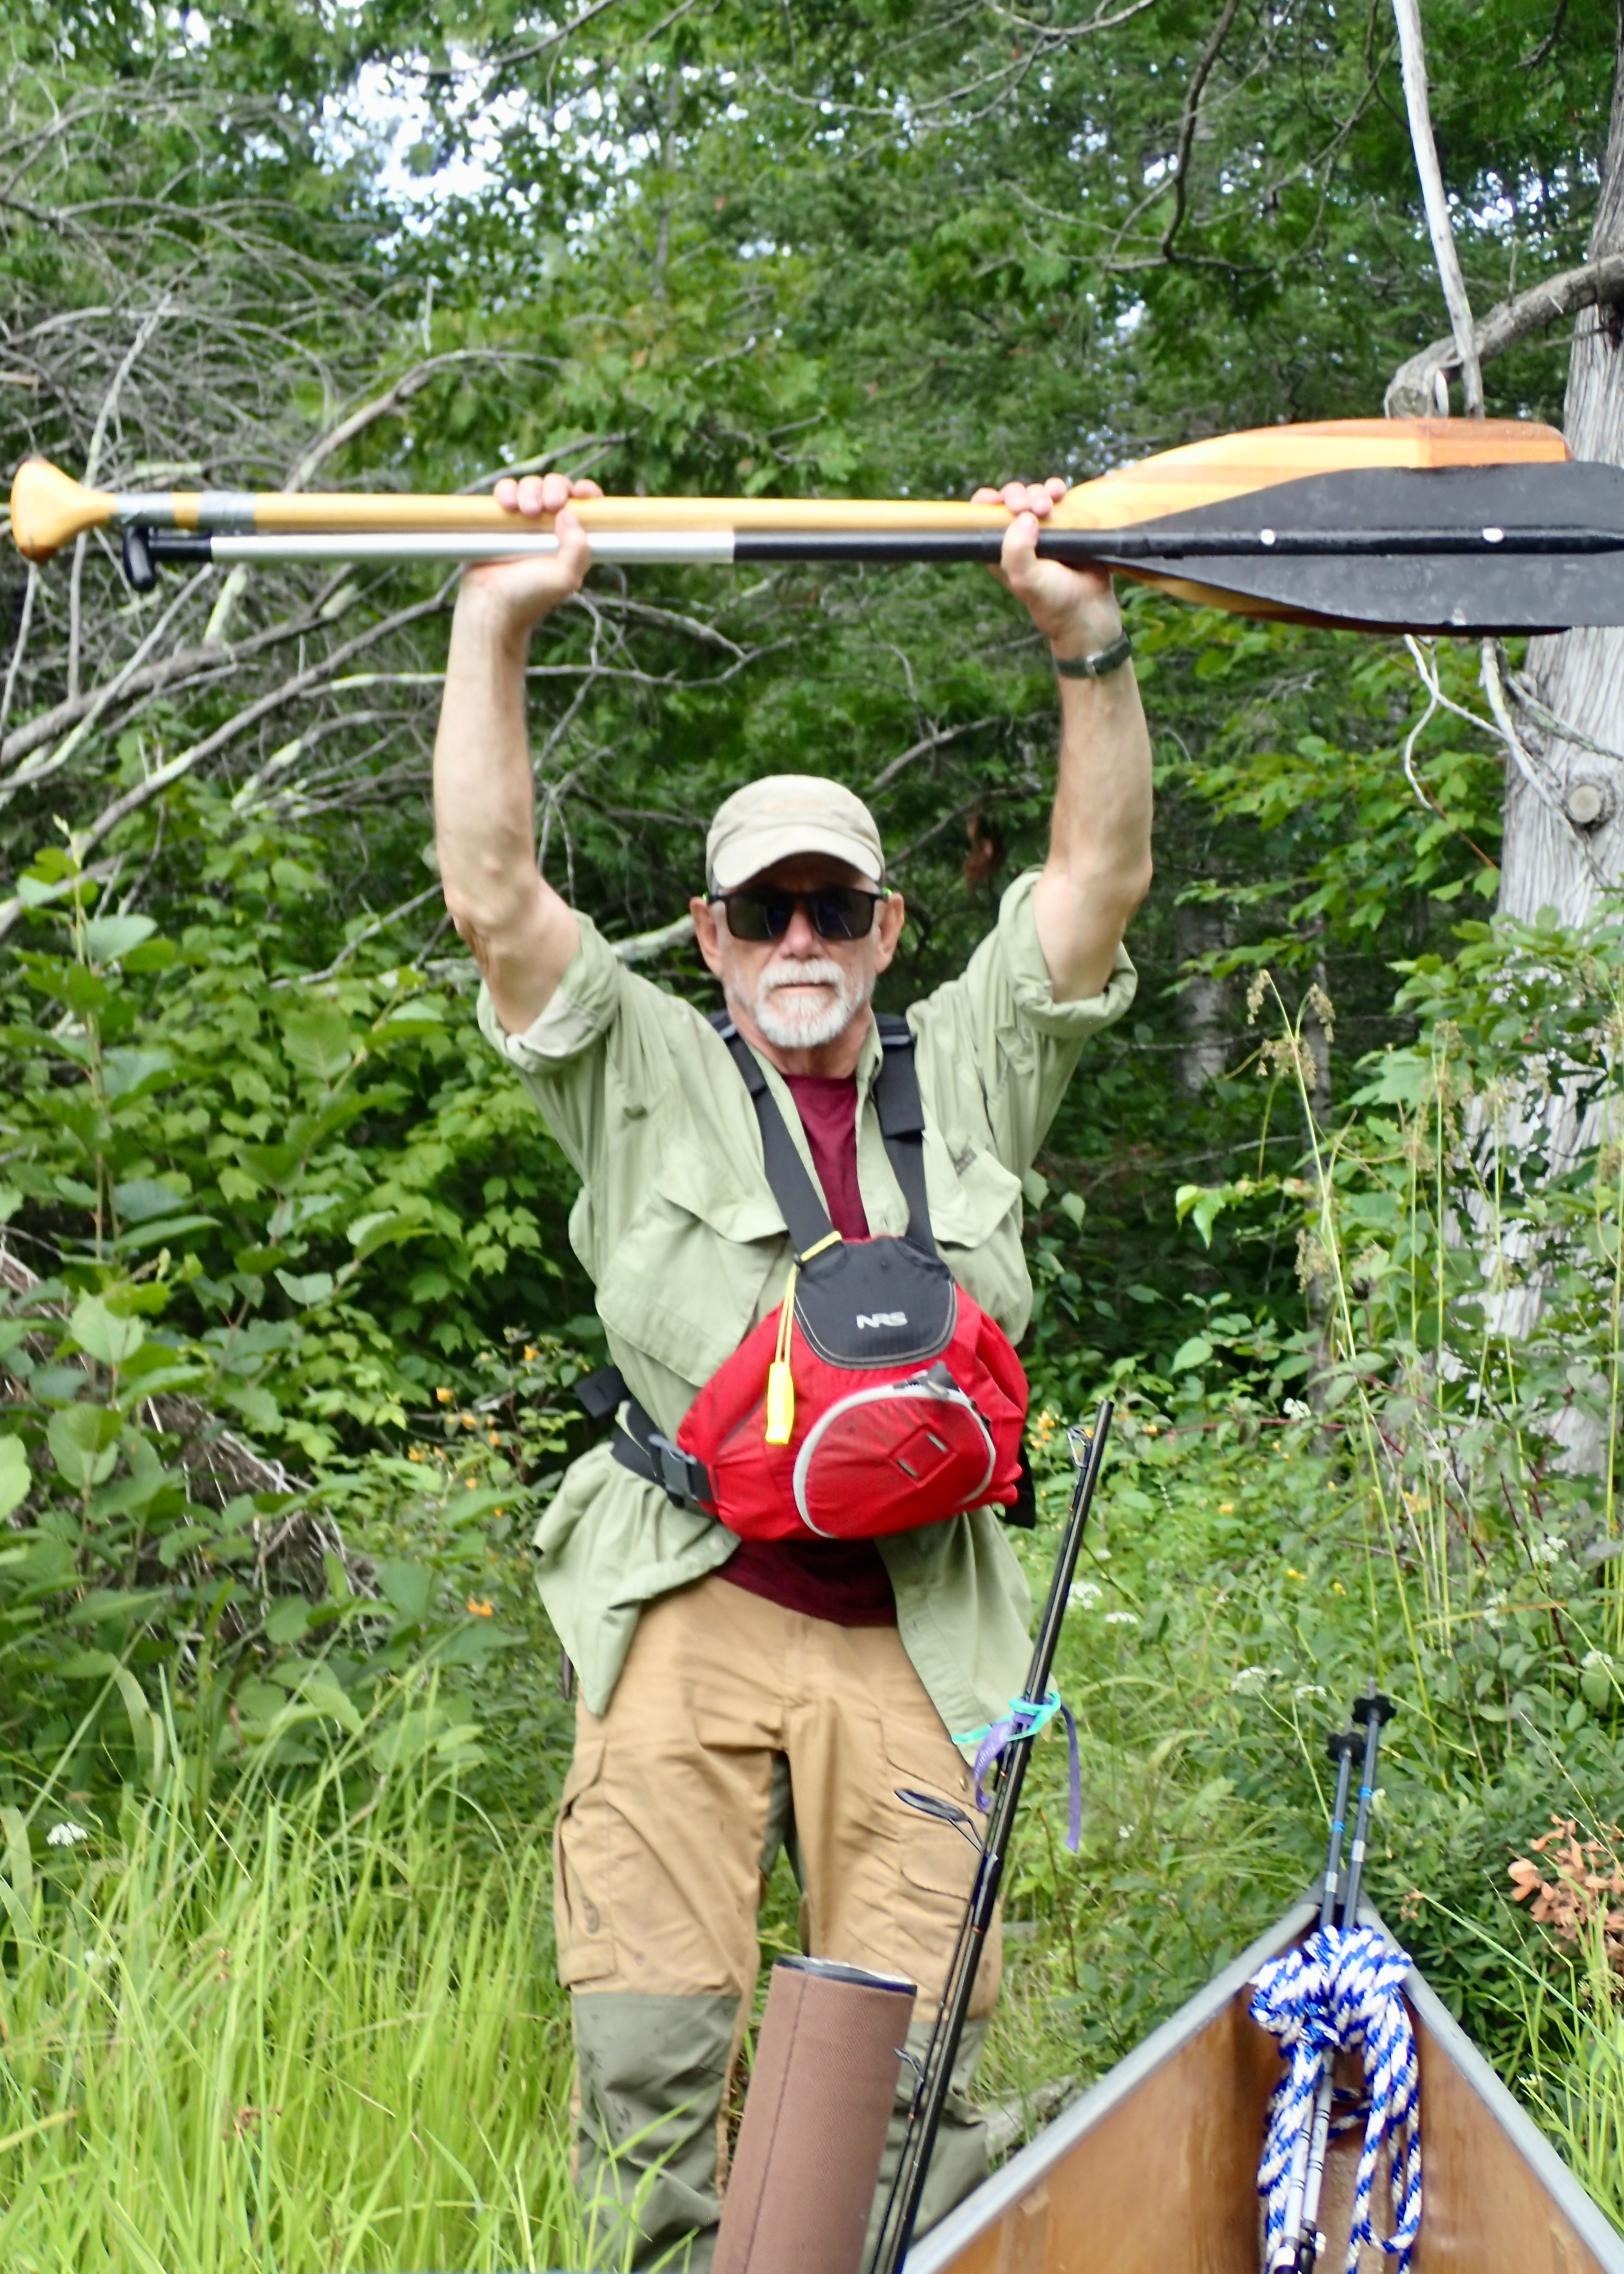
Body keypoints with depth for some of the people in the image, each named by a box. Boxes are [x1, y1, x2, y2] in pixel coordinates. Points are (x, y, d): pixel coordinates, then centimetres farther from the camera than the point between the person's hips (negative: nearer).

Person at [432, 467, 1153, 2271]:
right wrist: (495, 628, -6)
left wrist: (1086, 638, -2)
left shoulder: (967, 1075, 17)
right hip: (684, 1624, -1)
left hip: (908, 1640, 1)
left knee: (919, 2059, -2)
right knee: (653, 2047, -7)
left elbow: (1102, 875, 8)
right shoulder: (649, 1078, 12)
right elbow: (491, 894, 0)